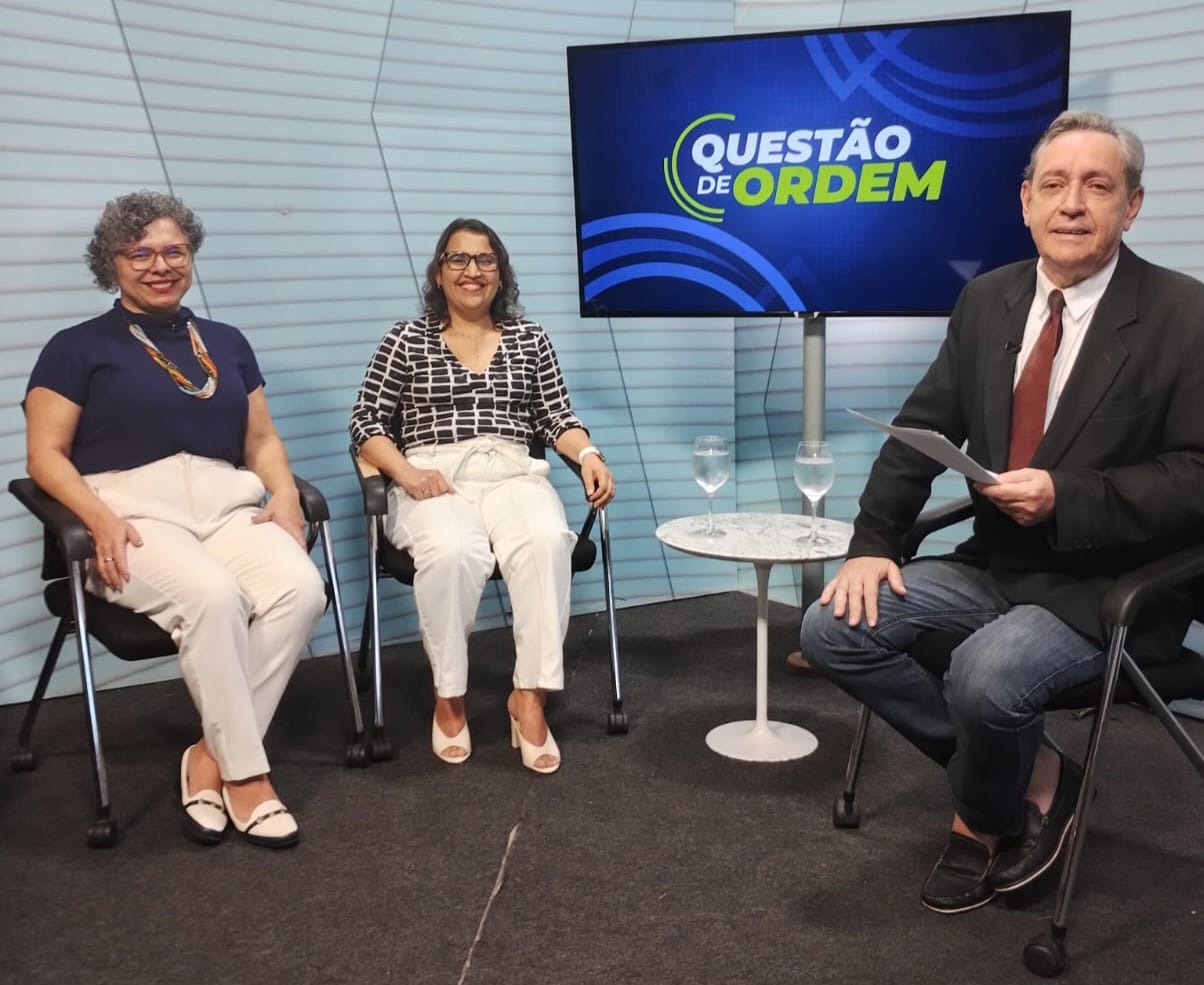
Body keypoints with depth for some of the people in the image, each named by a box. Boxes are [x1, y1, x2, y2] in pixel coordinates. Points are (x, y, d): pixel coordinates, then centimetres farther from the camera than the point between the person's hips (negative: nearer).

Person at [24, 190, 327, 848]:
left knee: (301, 589, -28)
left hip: (227, 503, 4)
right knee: (213, 596, -35)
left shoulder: (226, 343, 22)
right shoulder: (78, 347, 9)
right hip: (135, 510, -4)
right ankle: (245, 773, -19)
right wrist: (99, 518, -15)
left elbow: (261, 439, 22)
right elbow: (45, 456, 3)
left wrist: (284, 494, 1)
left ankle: (210, 757, -16)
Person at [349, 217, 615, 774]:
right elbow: (367, 425, 6)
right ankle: (448, 697, -17)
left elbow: (557, 419, 13)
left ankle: (529, 695, -24)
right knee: (452, 551, -37)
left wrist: (588, 455, -8)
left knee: (547, 541, -34)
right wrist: (407, 472, -12)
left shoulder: (530, 339, 17)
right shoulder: (406, 340, 10)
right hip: (434, 478, -1)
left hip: (513, 474, 2)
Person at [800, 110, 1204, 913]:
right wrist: (872, 543, -6)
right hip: (994, 563, 6)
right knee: (834, 629, -9)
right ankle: (1032, 773, 2)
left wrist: (1064, 498, -26)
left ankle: (985, 822, 5)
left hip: (1107, 584, -6)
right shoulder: (988, 298, 6)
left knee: (987, 675, -32)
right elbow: (922, 428, 6)